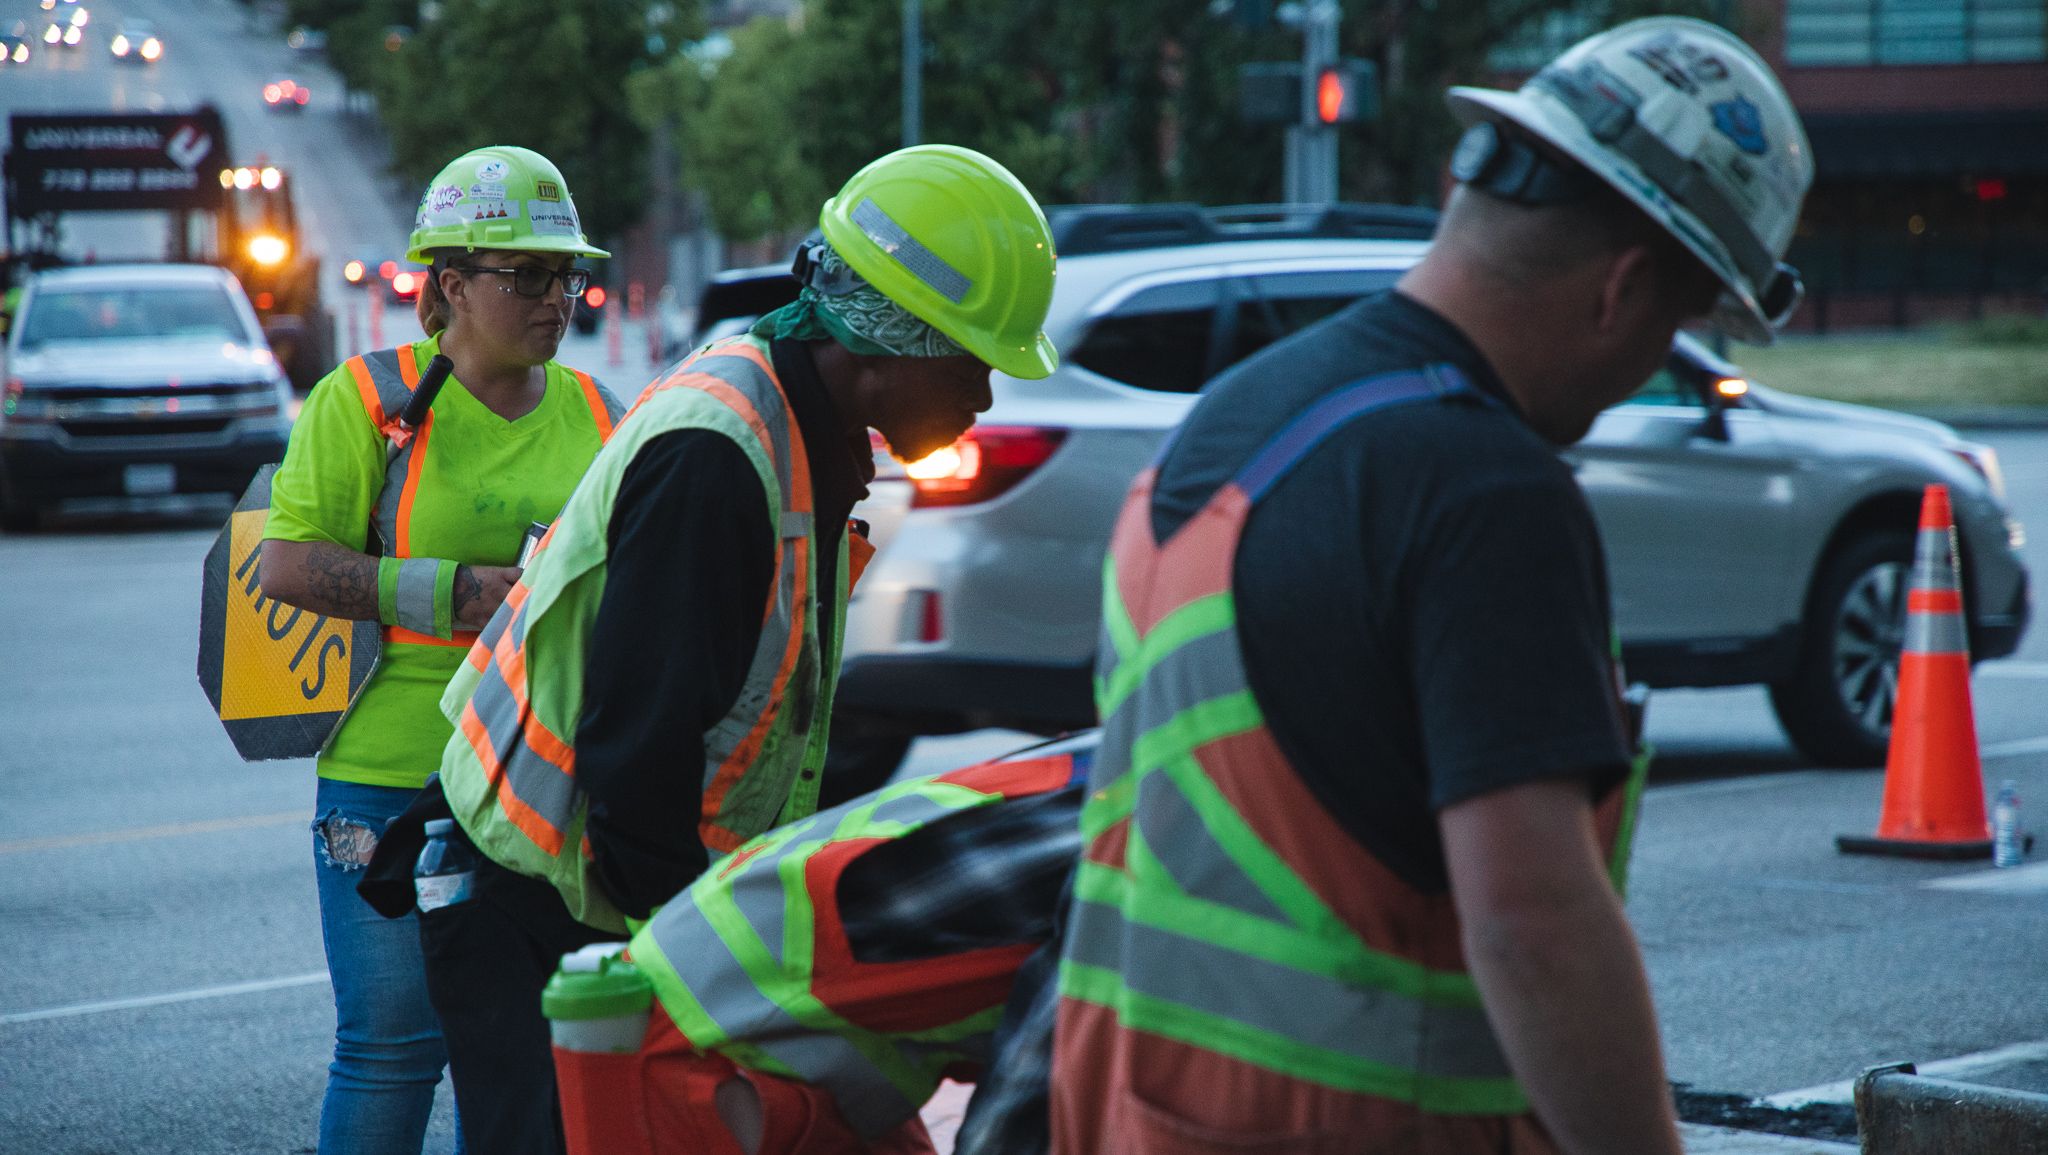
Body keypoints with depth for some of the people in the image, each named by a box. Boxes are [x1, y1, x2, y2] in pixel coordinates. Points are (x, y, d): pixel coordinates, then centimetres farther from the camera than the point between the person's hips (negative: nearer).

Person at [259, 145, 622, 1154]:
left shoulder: (594, 414, 13)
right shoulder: (368, 398, -3)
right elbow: (288, 565, -10)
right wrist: (463, 593, -16)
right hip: (397, 778, -5)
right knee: (393, 1046, -2)